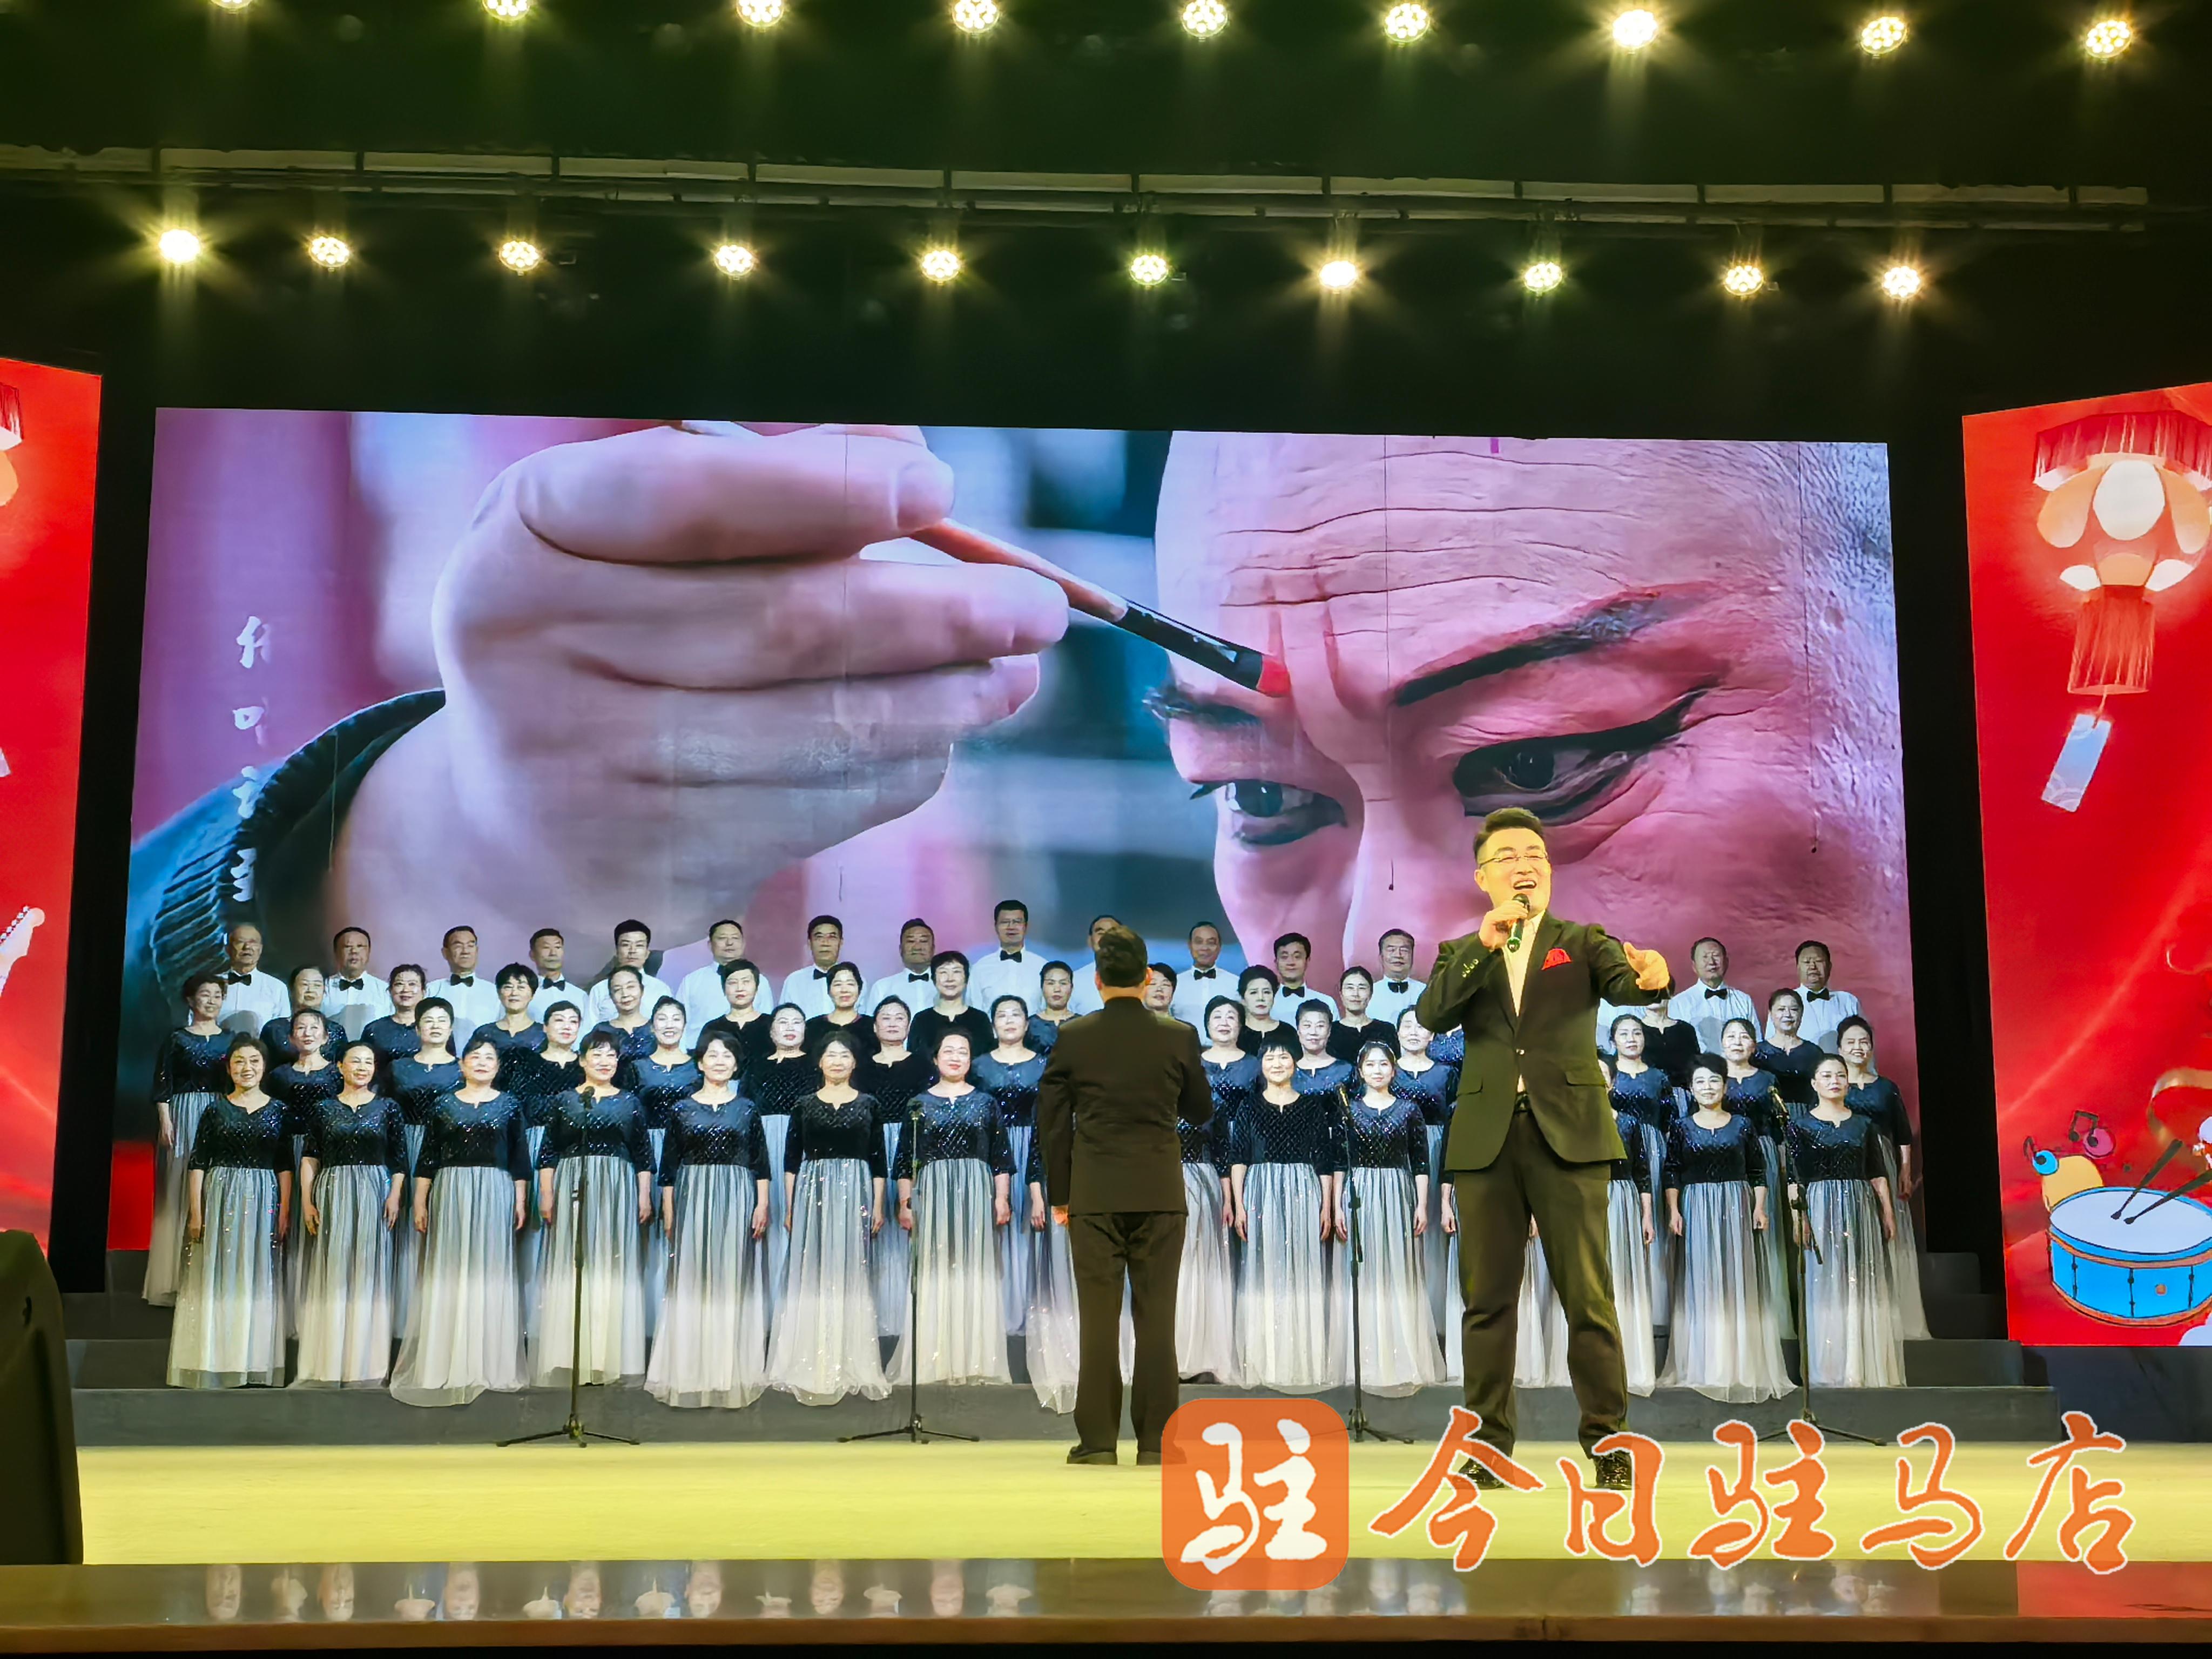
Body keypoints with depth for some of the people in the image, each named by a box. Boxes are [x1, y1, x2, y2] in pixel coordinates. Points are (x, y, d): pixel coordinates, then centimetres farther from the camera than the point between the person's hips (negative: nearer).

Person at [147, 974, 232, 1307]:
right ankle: (177, 1278, 1)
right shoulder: (178, 1039, 5)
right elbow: (162, 1085, 0)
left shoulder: (231, 1040, 12)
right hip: (184, 1116, -2)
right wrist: (166, 1121, -10)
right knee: (179, 1190, -2)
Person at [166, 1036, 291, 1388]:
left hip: (263, 1200, 1)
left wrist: (285, 1211, -2)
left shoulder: (277, 1111, 7)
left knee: (258, 1277, 2)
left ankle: (255, 1367, 5)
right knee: (216, 1278, -1)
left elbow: (285, 1166, 7)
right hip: (220, 1196, -1)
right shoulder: (216, 1110, 4)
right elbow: (198, 1163, 2)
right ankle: (213, 1365, 1)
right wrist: (195, 1212, -5)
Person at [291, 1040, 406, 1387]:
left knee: (367, 1275, 1)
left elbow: (399, 1158, 4)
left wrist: (395, 1196, -7)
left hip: (373, 1195, 0)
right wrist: (306, 1200, -3)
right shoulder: (322, 1109, 7)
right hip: (331, 1193, 0)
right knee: (329, 1275, 1)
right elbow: (310, 1158, 6)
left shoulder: (388, 1108, 6)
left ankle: (365, 1365, 6)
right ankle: (326, 1364, 6)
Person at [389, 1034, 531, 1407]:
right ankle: (446, 1366, 5)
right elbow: (428, 1158, 6)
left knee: (491, 1273, 1)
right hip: (450, 1194, 0)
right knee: (448, 1274, 0)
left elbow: (519, 1159, 7)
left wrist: (521, 1202, 1)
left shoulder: (510, 1105, 7)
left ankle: (489, 1365, 8)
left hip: (495, 1195, 0)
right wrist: (420, 1203, 1)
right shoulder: (443, 1105, 7)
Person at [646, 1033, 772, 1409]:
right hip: (692, 1200, 0)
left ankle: (733, 1374, 7)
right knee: (692, 1284, 1)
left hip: (738, 1201, 0)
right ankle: (691, 1373, 7)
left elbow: (760, 1163, 6)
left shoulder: (746, 1109, 7)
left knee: (734, 1283, 1)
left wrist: (762, 1205, -3)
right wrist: (668, 1212, 1)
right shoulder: (682, 1110, 6)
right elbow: (668, 1166, 6)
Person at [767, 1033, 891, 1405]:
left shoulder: (869, 1105, 7)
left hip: (855, 1193, 0)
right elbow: (791, 1160, 7)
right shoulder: (804, 1106, 7)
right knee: (811, 1276, 0)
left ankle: (850, 1364, 8)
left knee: (850, 1274, 1)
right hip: (813, 1193, 0)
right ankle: (810, 1365, 5)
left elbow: (878, 1161, 7)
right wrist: (790, 1207, 2)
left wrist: (878, 1207, 2)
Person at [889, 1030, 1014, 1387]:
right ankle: (934, 1362, 3)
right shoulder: (918, 1104, 7)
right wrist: (904, 1204, 0)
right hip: (931, 1194, 0)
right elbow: (905, 1160, 6)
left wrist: (1002, 1198, -3)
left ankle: (976, 1361, 6)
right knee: (934, 1272, -1)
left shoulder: (985, 1102, 8)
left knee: (975, 1271, 0)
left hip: (976, 1194, 0)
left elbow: (1001, 1156, 6)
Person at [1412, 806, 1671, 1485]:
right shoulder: (1463, 955, 14)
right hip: (1486, 1140, 2)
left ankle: (1607, 1441, 7)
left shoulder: (1582, 942, 11)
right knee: (1488, 1299, 4)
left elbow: (1622, 982, -10)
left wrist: (1651, 973, -34)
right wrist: (1484, 944, -15)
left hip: (1568, 1135, -2)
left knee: (1588, 1297, -2)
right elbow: (1430, 1015, -5)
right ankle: (1490, 1444, 12)